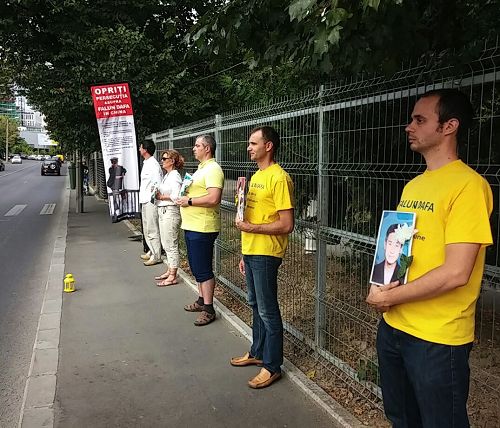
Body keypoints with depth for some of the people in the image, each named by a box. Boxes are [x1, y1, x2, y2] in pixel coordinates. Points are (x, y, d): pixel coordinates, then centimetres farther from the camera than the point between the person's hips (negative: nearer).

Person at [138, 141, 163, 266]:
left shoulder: (153, 164, -17)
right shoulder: (146, 163, 14)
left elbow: (158, 183, -23)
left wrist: (153, 196, -16)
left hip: (151, 201, -11)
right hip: (144, 201, 11)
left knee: (152, 230, -6)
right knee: (146, 229, 18)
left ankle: (156, 256, 0)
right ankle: (151, 251, 29)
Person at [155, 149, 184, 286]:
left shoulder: (175, 176, -14)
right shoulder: (167, 175, 15)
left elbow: (176, 196, -23)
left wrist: (161, 197, -11)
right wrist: (158, 194, 3)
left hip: (170, 212, -10)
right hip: (163, 211, 10)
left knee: (171, 245, -4)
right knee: (166, 244, 16)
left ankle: (172, 277, 3)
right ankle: (170, 271, 27)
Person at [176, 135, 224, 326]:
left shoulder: (212, 169, -16)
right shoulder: (202, 168, 18)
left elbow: (213, 198, -27)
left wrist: (189, 201, -17)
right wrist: (185, 195, 11)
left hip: (202, 228, -11)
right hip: (192, 226, 11)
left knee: (203, 269, -4)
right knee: (197, 267, 19)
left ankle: (208, 309, 6)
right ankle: (202, 300, 32)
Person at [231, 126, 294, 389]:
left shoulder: (278, 178, -16)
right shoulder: (256, 176, 13)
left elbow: (286, 225, -21)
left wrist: (250, 227, -17)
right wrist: (244, 253, 18)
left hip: (265, 255, -9)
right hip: (251, 252, 9)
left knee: (268, 311, 2)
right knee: (256, 306, 20)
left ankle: (272, 366, 16)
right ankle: (257, 353, 36)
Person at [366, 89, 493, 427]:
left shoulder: (468, 185, -16)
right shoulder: (413, 185, 9)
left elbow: (456, 273, -22)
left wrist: (389, 297, -13)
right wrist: (378, 288, -3)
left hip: (438, 339, -7)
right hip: (392, 326, 8)